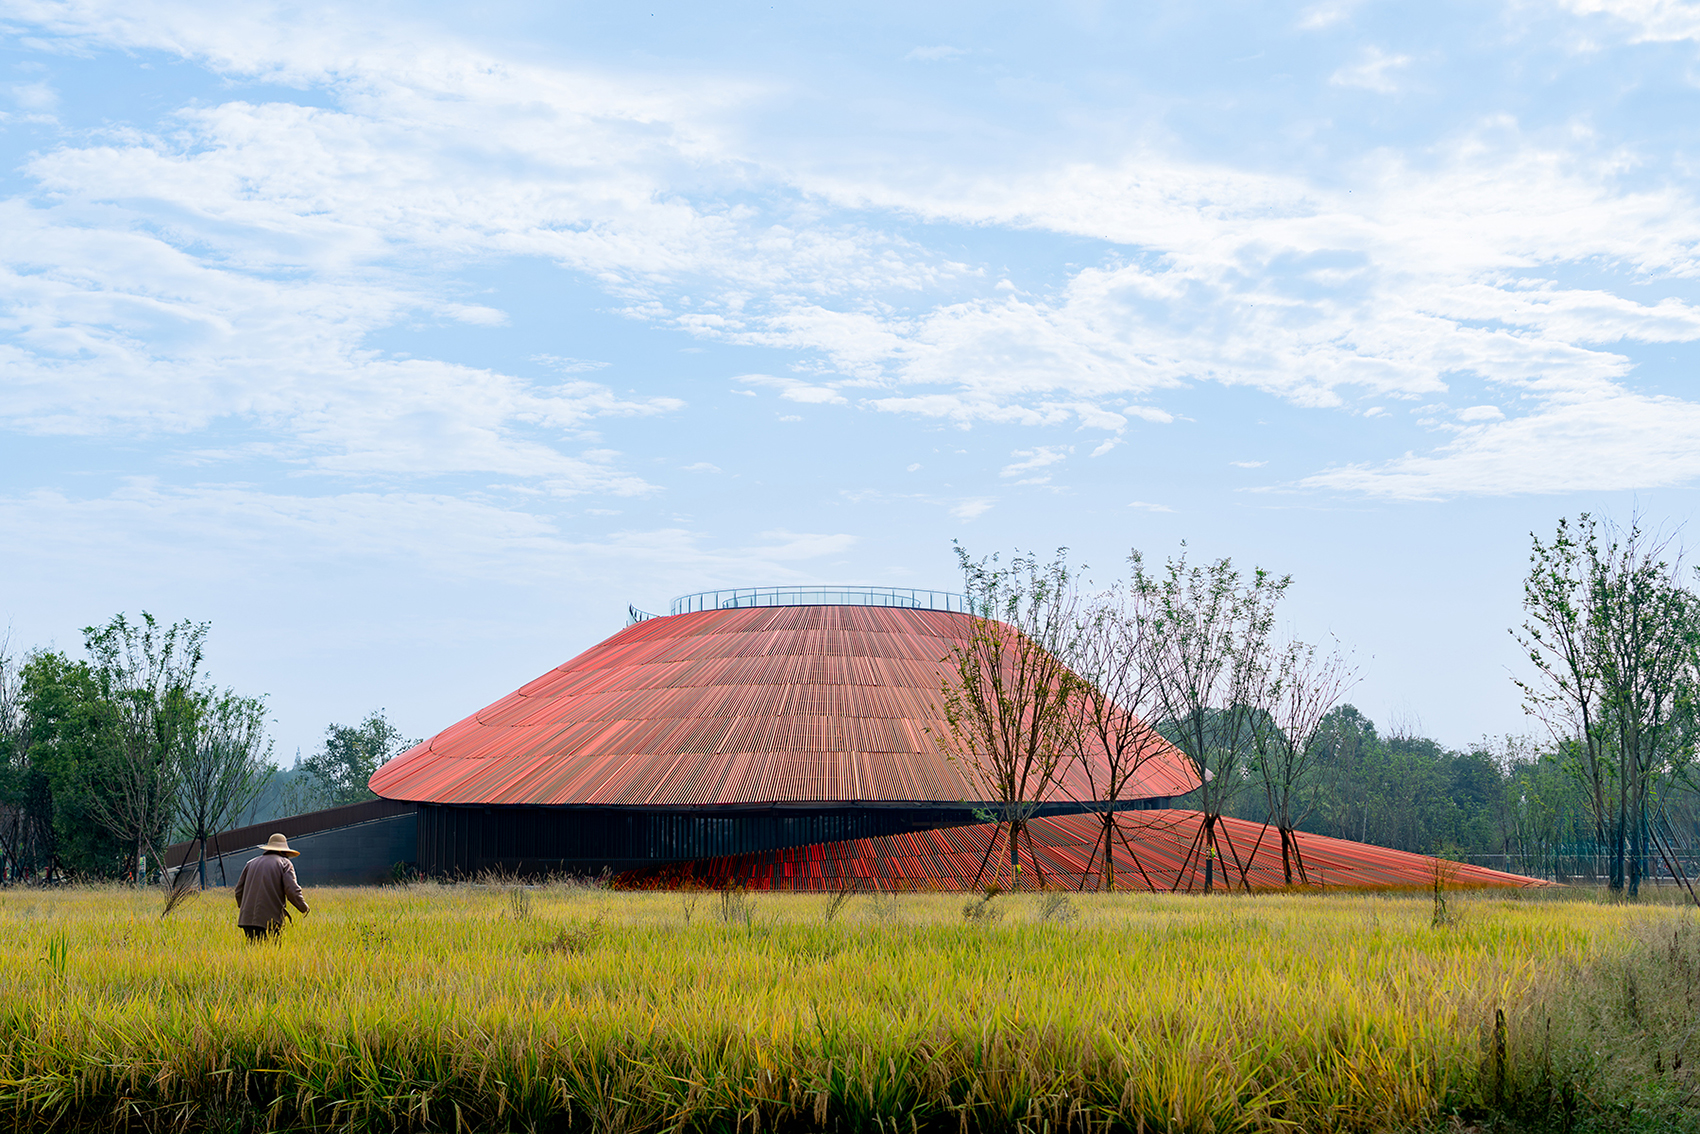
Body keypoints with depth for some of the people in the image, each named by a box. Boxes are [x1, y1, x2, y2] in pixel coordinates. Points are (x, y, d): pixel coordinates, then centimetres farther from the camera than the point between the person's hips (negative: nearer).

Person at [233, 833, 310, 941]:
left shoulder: (251, 863, 21)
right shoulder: (285, 863, 6)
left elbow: (239, 891, 21)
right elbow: (292, 891, -5)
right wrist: (305, 909, 9)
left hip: (246, 919, 5)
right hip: (270, 919, -5)